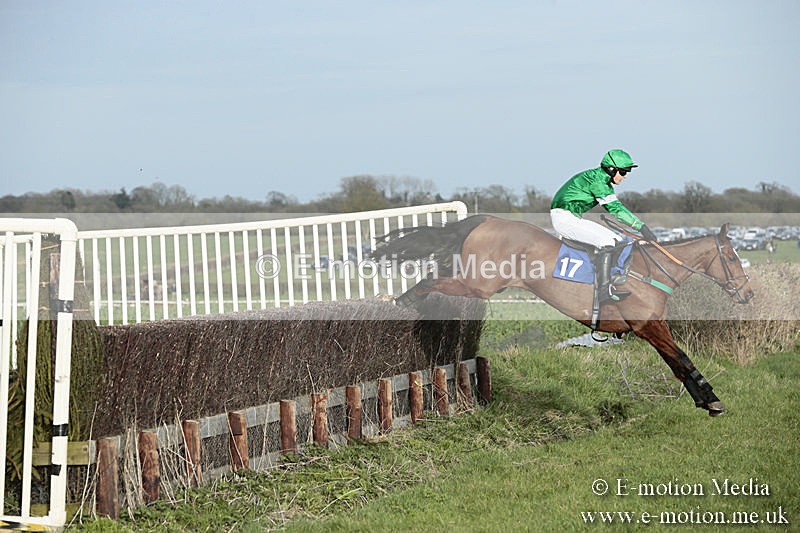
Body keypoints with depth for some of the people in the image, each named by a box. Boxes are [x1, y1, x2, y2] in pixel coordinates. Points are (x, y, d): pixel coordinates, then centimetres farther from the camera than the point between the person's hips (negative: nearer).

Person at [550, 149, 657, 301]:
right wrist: (641, 226, -26)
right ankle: (605, 289, -29)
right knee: (606, 241, -23)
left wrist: (640, 226, 10)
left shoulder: (604, 181, 12)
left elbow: (614, 208, 18)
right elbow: (615, 209, -25)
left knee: (617, 240, 6)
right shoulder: (596, 180, -20)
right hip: (564, 218, -10)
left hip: (576, 218, 10)